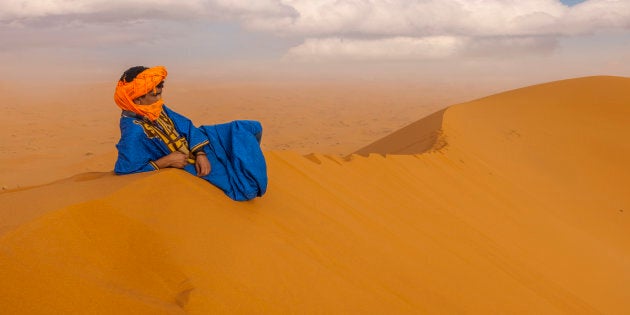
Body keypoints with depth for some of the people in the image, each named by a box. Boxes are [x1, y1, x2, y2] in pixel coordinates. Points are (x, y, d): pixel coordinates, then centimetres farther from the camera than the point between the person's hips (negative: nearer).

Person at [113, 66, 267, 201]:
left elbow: (186, 127, 0)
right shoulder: (134, 131, -31)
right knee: (247, 190, -21)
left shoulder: (157, 109, -6)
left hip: (199, 147, 8)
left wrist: (200, 153, -16)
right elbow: (125, 170, -33)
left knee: (253, 128, 10)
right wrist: (166, 161, -29)